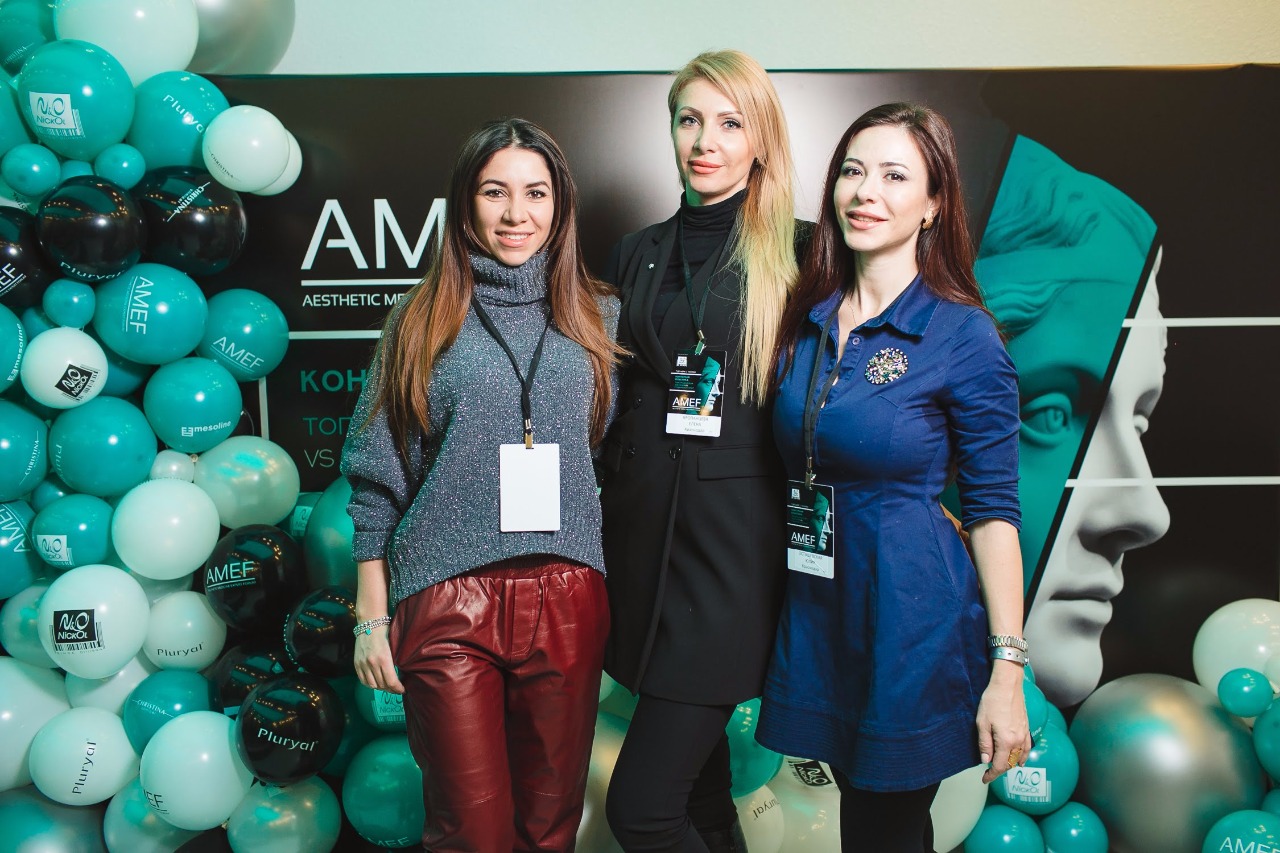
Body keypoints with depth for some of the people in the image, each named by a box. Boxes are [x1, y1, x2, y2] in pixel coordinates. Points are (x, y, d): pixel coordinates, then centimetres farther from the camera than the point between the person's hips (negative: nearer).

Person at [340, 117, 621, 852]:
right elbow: (378, 475, 5)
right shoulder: (423, 321, 4)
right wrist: (371, 616, 2)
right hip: (448, 601, -1)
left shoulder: (596, 317, 8)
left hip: (567, 597, 2)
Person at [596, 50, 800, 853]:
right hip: (646, 527, 5)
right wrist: (603, 526, 12)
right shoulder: (639, 254, 12)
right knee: (696, 773, 17)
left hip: (735, 540, -5)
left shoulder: (796, 255, -3)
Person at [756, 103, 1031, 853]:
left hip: (913, 617, -5)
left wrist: (1007, 669, -12)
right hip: (818, 609, 5)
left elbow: (993, 508, -11)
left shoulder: (964, 335, -12)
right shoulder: (807, 319, 2)